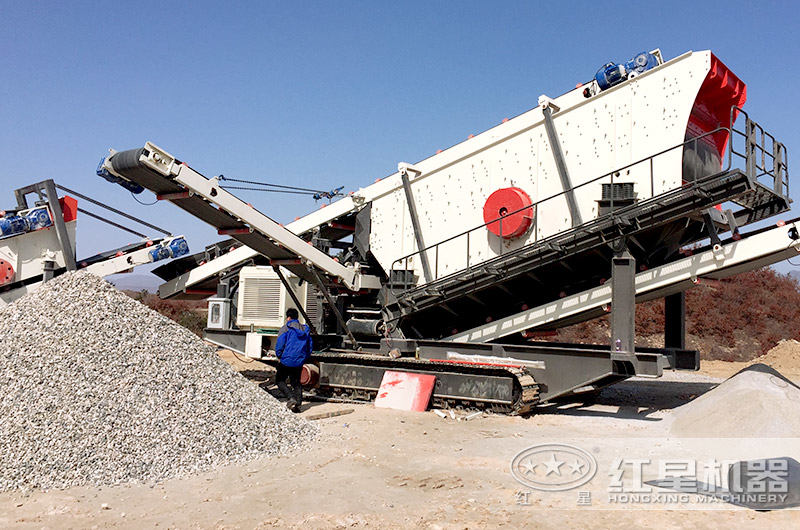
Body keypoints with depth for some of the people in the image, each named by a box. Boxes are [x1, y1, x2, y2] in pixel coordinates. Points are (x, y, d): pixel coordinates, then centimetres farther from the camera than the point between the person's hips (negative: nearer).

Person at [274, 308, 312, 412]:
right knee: (296, 383, 15)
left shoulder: (286, 328, -8)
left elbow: (279, 345, -11)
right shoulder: (305, 330, 10)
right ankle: (298, 403, 4)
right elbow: (309, 348, 13)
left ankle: (291, 398, -10)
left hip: (287, 361, -5)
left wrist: (279, 356, 6)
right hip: (299, 362, 5)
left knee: (279, 380, 8)